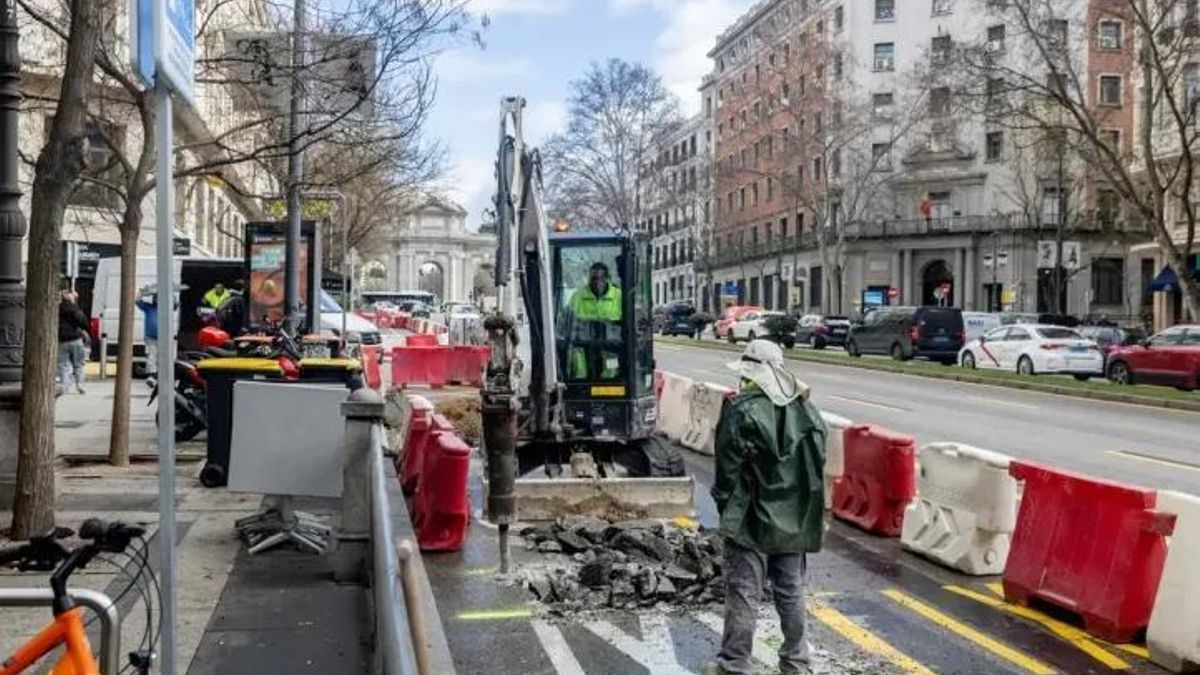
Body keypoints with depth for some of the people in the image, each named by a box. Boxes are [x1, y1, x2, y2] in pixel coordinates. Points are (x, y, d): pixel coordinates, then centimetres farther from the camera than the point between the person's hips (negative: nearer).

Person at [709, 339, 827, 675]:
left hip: (751, 520, -5)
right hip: (794, 521, 5)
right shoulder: (805, 409, 3)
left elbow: (729, 467, -13)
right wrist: (803, 507, 15)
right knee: (791, 592, 16)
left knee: (743, 594, 2)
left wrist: (724, 505, 0)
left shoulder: (741, 411, -15)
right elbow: (818, 461, 8)